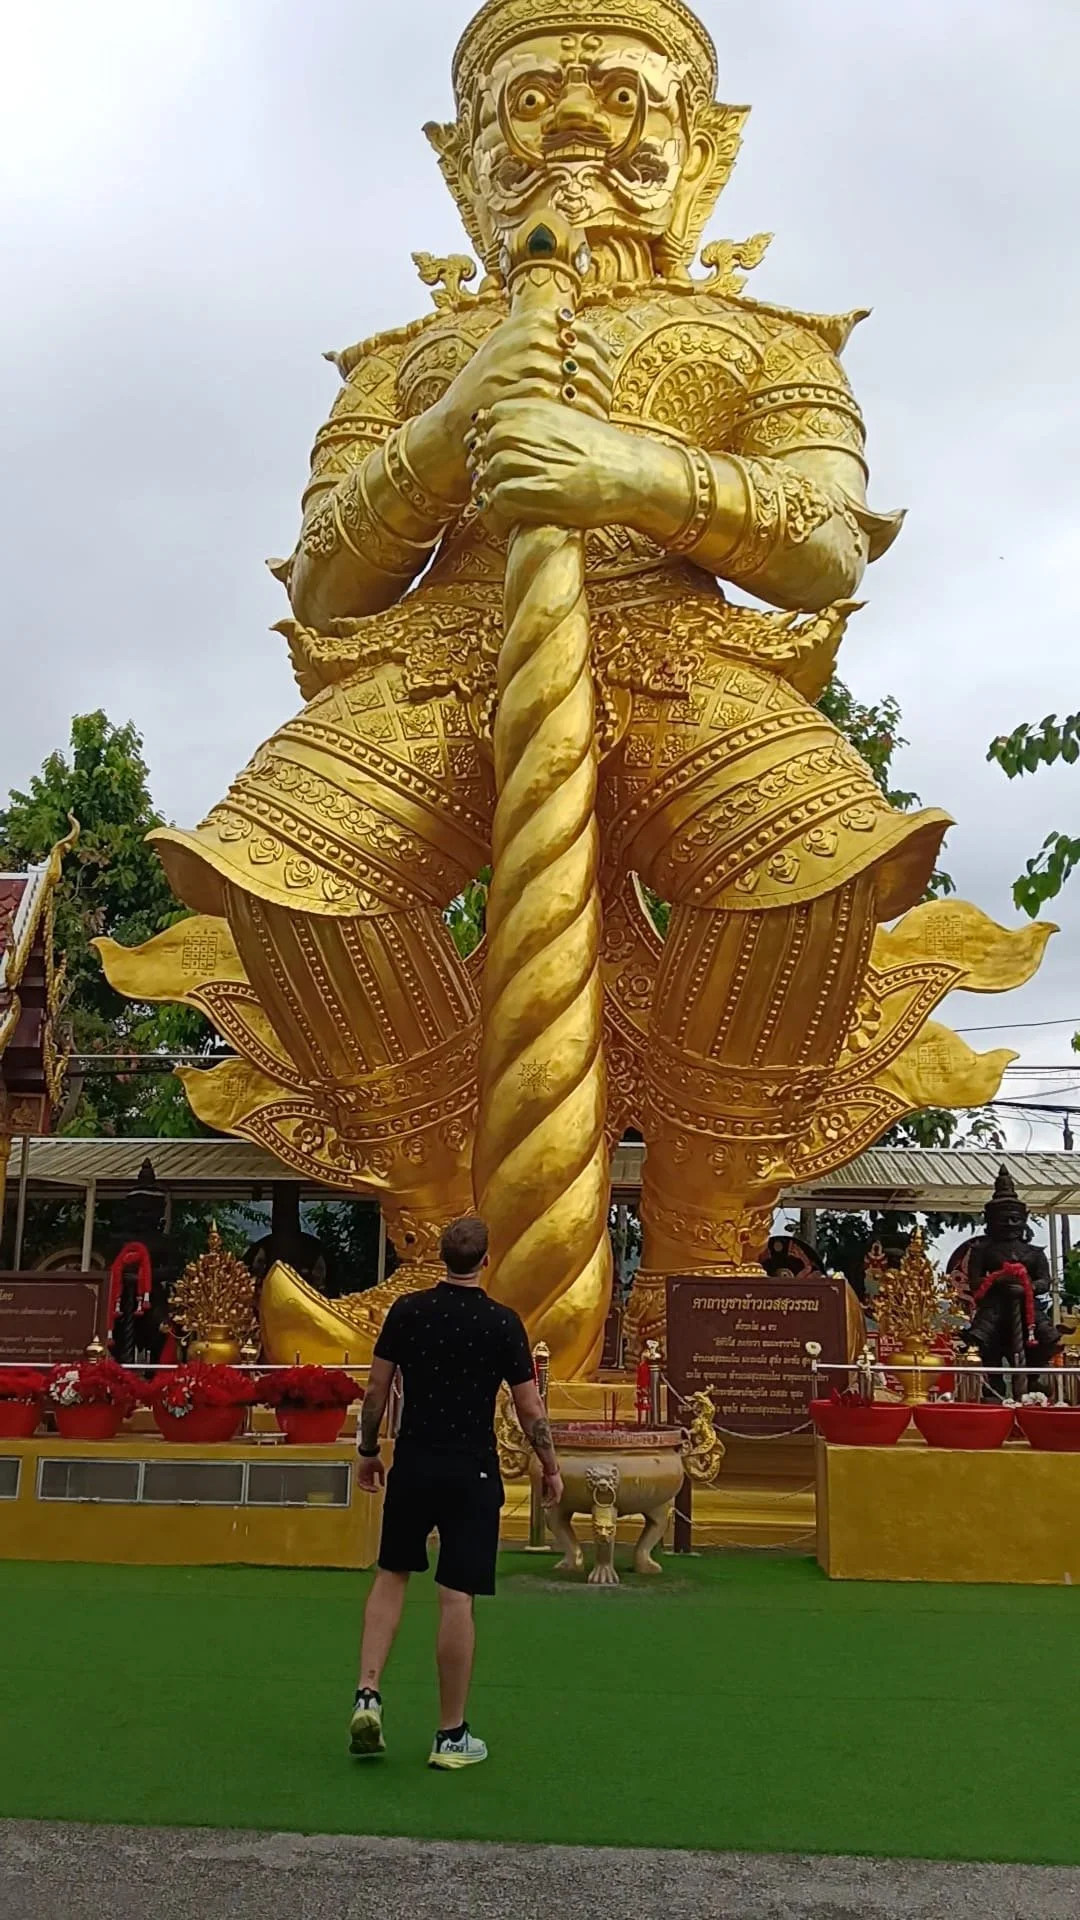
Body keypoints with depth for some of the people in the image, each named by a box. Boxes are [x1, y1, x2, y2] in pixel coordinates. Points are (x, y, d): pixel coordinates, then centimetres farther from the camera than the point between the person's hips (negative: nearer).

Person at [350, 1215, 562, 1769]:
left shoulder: (406, 1311, -2)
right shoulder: (502, 1322, -8)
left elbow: (376, 1390, 2)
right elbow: (530, 1408, -5)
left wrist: (368, 1452, 16)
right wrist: (551, 1469, 9)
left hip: (413, 1465, 2)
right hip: (472, 1473, -2)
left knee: (392, 1575, 20)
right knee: (457, 1599, 2)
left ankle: (368, 1697, 9)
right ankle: (452, 1736, 11)